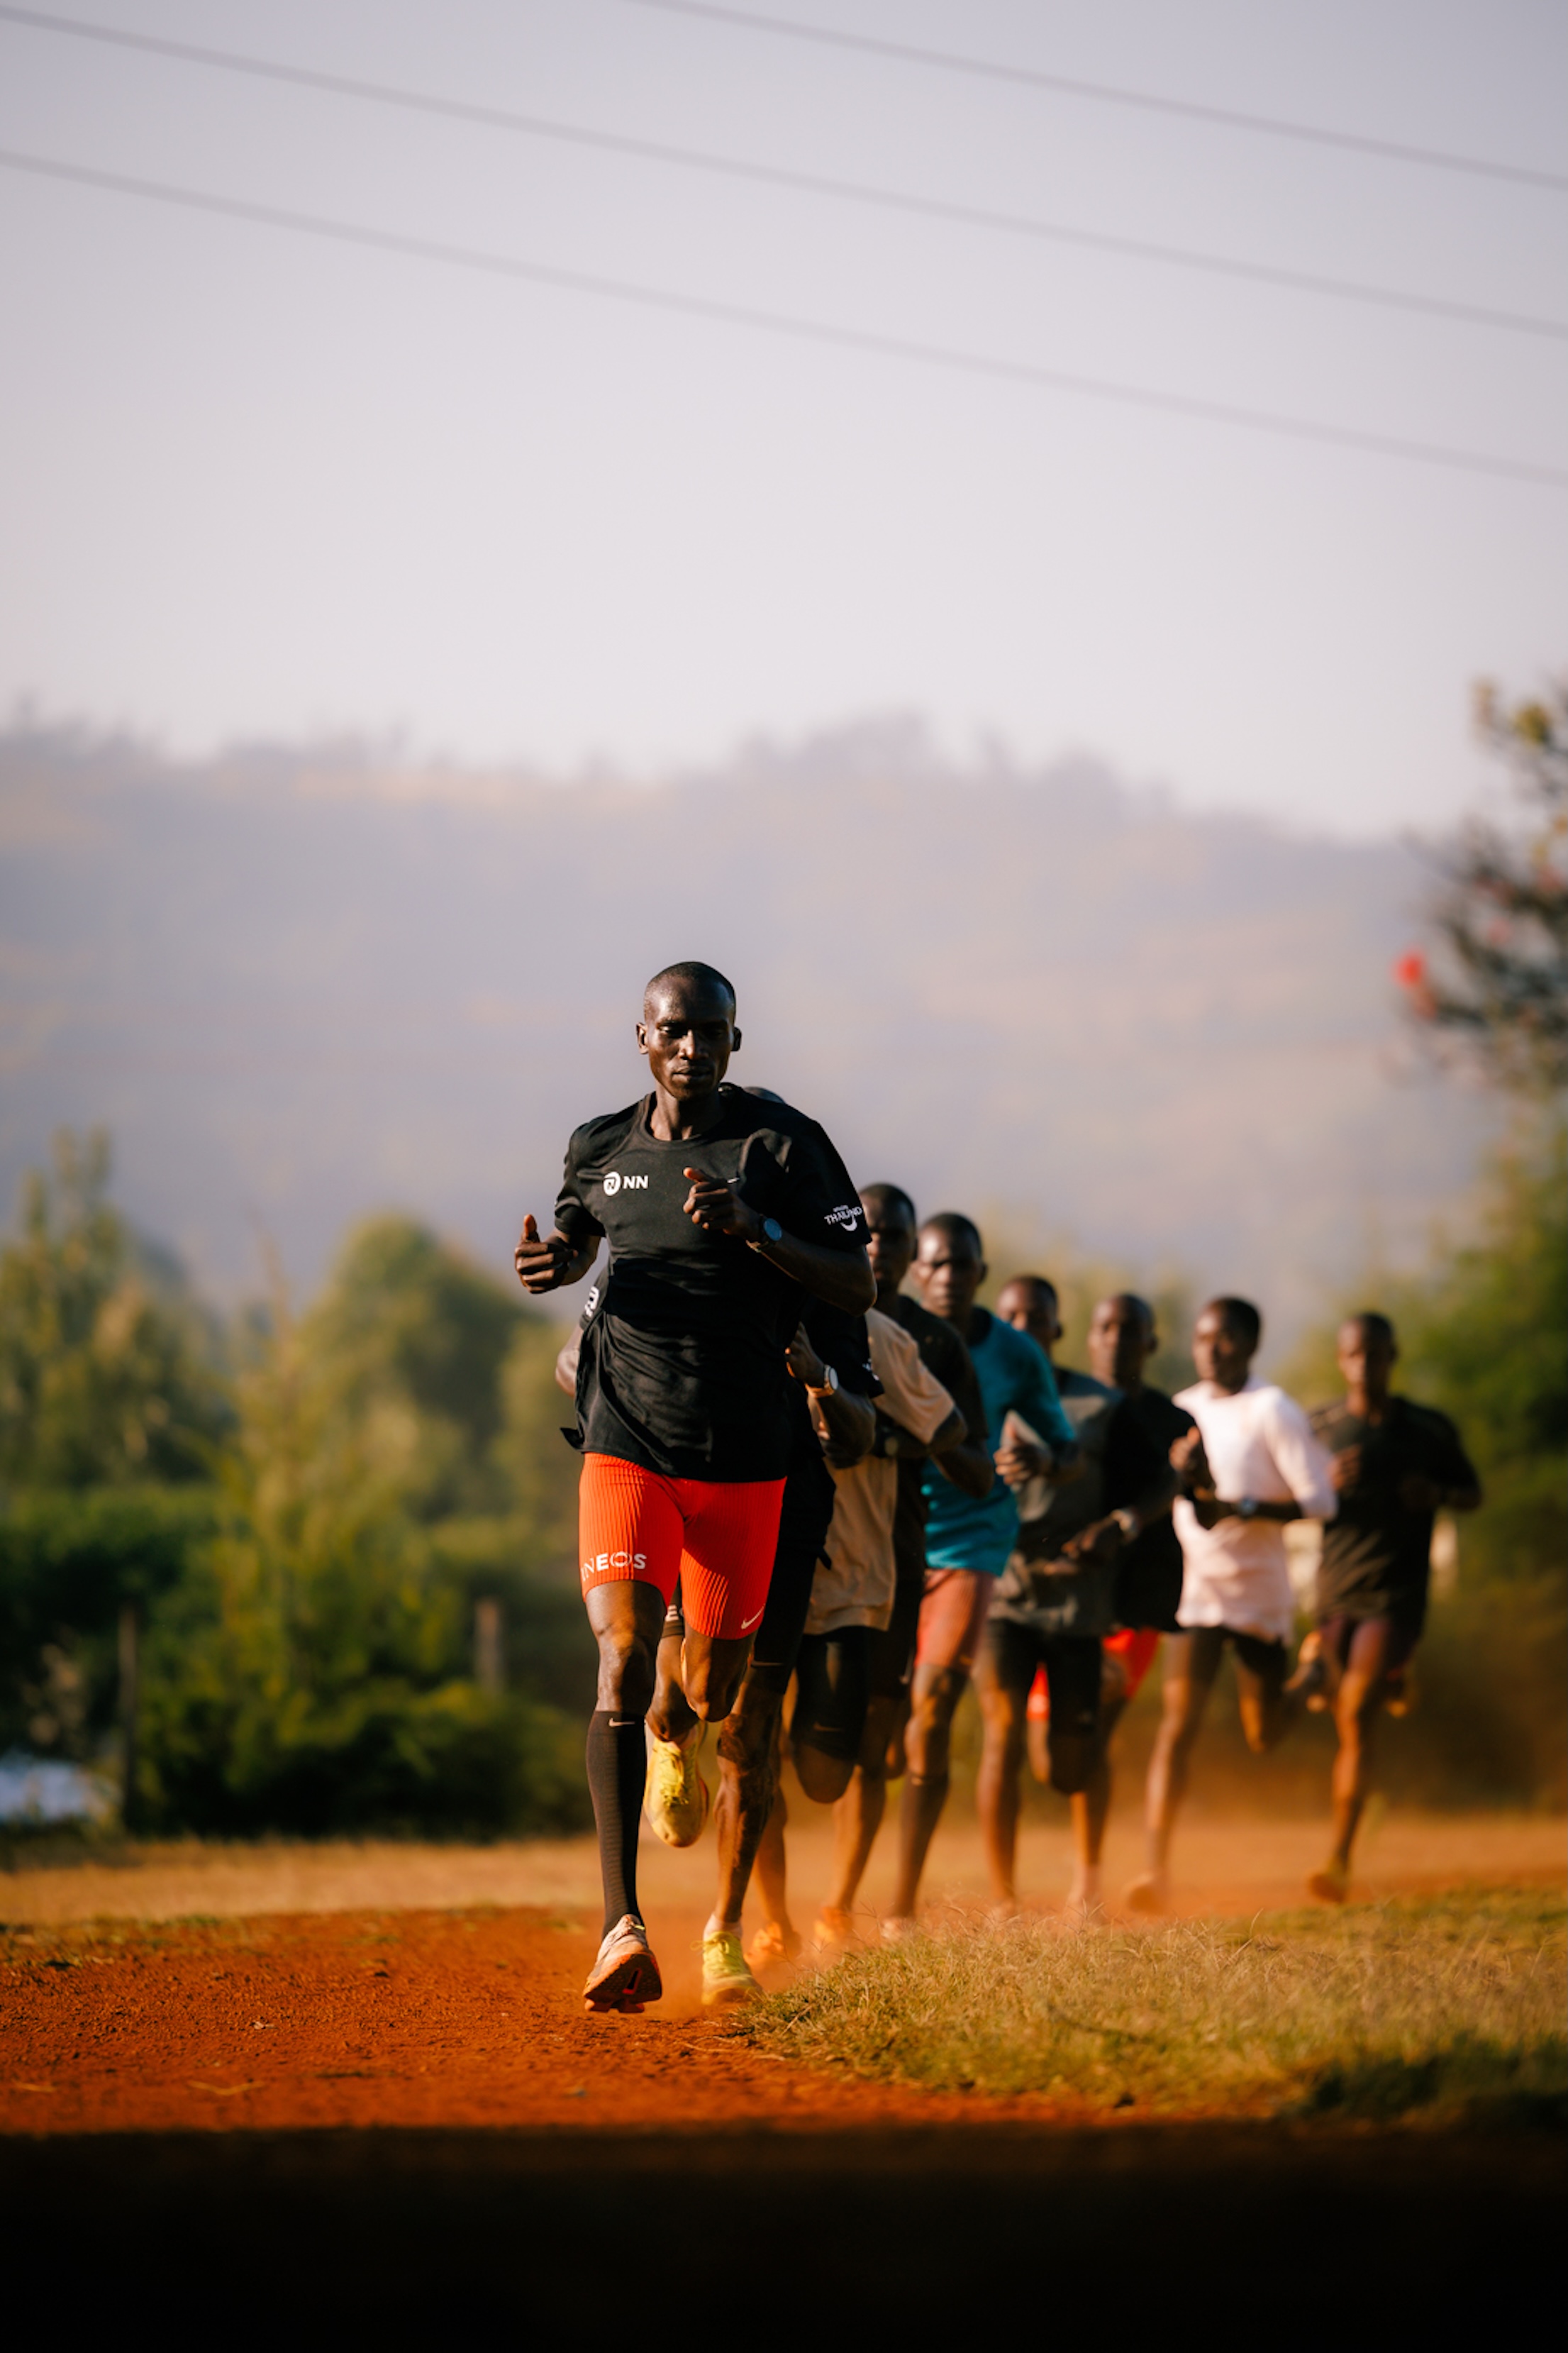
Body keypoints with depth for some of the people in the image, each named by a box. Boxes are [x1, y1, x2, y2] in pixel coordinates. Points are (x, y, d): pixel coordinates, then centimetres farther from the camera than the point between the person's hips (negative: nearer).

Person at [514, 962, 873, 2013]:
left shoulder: (783, 1143, -5)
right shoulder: (602, 1148, 6)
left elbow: (858, 1289, -8)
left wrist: (757, 1227, -22)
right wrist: (550, 1262, 3)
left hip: (744, 1456, -1)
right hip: (628, 1444, 1)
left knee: (714, 1691, 8)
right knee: (624, 1662, -17)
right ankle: (622, 1925, -24)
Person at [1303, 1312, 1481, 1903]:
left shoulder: (1431, 1430, 4)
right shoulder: (1318, 1428, 5)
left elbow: (1473, 1493, 16)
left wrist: (1437, 1493, -7)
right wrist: (1327, 1485, -11)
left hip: (1396, 1594, -3)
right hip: (1335, 1593, 3)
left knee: (1357, 1713, -19)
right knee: (1350, 1732, 8)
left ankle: (1339, 1860, -24)